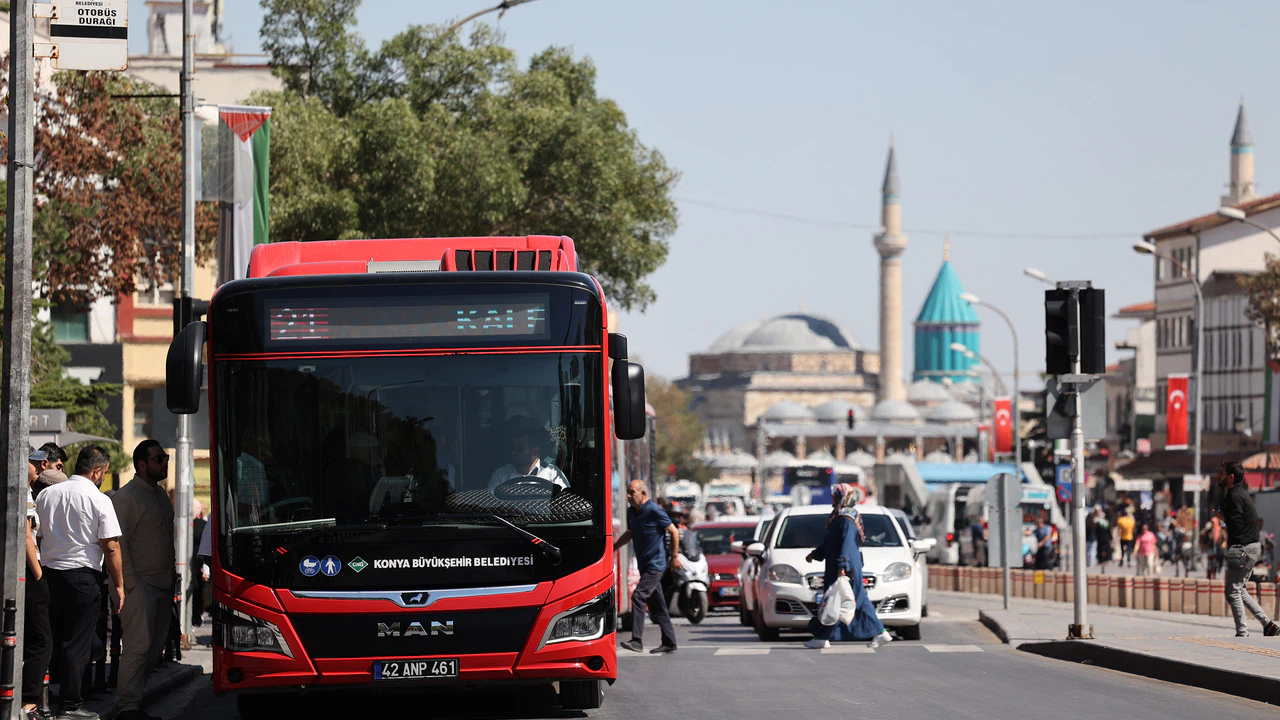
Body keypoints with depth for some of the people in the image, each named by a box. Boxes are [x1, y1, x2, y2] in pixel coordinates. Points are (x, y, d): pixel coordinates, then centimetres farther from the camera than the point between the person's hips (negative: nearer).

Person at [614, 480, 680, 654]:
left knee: (638, 597, -19)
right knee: (656, 605, 11)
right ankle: (669, 643, 17)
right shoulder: (632, 512, 10)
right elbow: (630, 534, 27)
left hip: (656, 563, -9)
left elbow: (674, 532, -7)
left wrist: (674, 556, -5)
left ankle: (637, 640, -22)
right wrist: (614, 547, 19)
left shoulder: (654, 511, -14)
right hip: (644, 564, 9)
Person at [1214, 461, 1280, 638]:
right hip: (1252, 547, 10)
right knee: (1240, 591, 17)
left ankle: (1242, 633, -1)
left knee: (1233, 592, -4)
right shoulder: (1240, 492, 15)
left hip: (1241, 549, -10)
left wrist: (1222, 517, -7)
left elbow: (1236, 525, -23)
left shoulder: (1235, 496, -16)